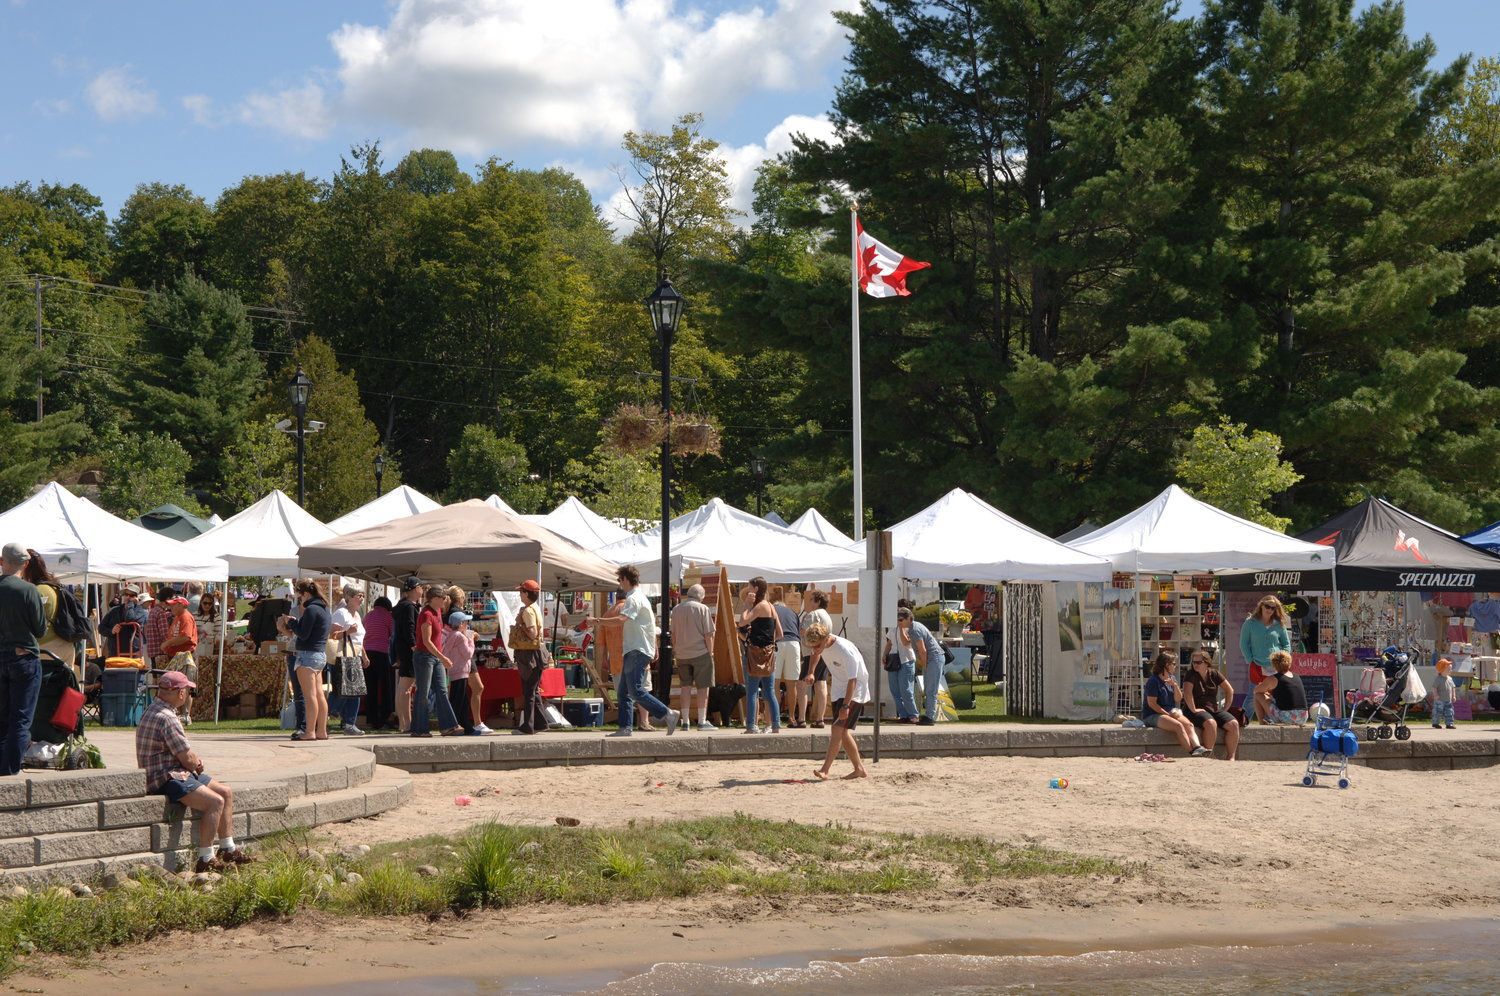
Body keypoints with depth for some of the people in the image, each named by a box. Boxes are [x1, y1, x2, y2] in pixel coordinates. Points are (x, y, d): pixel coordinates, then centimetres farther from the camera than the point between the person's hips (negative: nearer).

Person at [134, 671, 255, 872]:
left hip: (178, 772, 11)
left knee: (226, 792, 10)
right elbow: (188, 759, -18)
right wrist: (196, 764, 5)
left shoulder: (156, 710, 14)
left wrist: (195, 761, 2)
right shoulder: (165, 718, -20)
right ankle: (206, 860, -20)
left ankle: (228, 849, 14)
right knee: (215, 801, -24)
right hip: (165, 778, -11)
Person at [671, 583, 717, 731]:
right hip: (700, 652, -4)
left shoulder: (676, 609, 6)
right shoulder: (703, 609, -8)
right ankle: (702, 721, 0)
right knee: (702, 687, 1)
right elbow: (708, 634, -9)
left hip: (682, 654, 4)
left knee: (686, 686, 10)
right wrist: (710, 652, -1)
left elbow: (673, 634, 11)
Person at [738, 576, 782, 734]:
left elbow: (743, 622, -20)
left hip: (756, 652, -8)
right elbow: (779, 634, 15)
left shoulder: (760, 606, -10)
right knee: (769, 693, 9)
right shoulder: (770, 607, 16)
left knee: (751, 692, -5)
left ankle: (751, 726, -8)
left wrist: (747, 605, -9)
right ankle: (776, 726, 7)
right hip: (769, 653, 8)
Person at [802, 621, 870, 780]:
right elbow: (816, 654, 21)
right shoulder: (821, 643, -7)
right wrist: (811, 673, 10)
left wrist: (846, 706, -32)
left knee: (838, 728, -17)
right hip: (839, 691, 8)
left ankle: (825, 770, -21)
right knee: (842, 732, 8)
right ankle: (859, 769, 18)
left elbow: (852, 680, -29)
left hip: (854, 692, -8)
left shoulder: (845, 650, -30)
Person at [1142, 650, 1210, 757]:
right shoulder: (1153, 681, -10)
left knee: (1189, 725, -24)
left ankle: (1198, 748, -46)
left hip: (1171, 713, 7)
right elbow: (1152, 703, -13)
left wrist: (1175, 686, -9)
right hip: (1152, 715, -7)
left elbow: (1177, 699, 10)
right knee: (1178, 726, -32)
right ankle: (1191, 752, -38)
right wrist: (1168, 714, -17)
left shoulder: (1172, 678, 14)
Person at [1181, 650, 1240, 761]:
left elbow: (1229, 690, 15)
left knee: (1234, 724, -17)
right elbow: (1187, 693, -19)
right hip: (1197, 710, -6)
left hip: (1214, 709, 6)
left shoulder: (1214, 674, 10)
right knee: (1211, 723, -37)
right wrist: (1193, 710, -23)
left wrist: (1225, 709, 7)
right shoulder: (1191, 675, -4)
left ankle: (1231, 757, -15)